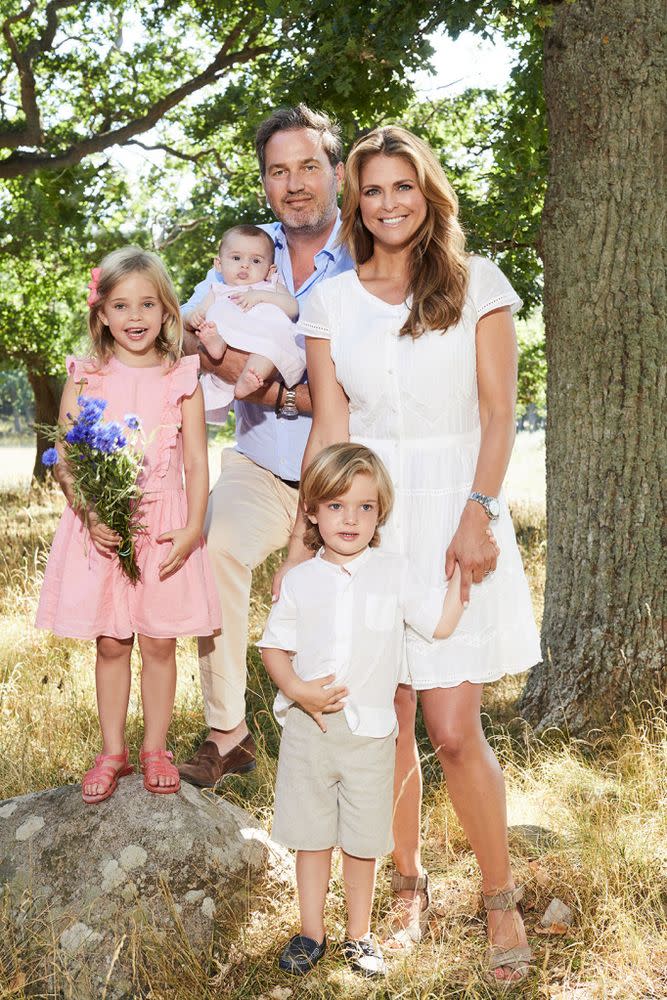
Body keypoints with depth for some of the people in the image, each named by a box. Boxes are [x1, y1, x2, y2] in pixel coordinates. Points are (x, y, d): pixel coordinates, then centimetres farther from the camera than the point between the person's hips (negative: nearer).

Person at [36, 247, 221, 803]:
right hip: (101, 527, 0)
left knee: (159, 642, 7)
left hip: (165, 527, 0)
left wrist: (192, 529, -10)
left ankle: (155, 749, 23)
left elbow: (197, 463, 0)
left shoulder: (181, 379, 1)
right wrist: (90, 516, -15)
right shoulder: (85, 378, 1)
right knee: (110, 643, 9)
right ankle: (112, 751, 23)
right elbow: (64, 461, -1)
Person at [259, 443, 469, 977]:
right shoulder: (300, 581, 1)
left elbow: (440, 623, -1)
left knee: (363, 841, 9)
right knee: (311, 836, 12)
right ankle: (312, 932, 29)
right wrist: (297, 689, -12)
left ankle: (360, 934, 28)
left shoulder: (394, 572, 0)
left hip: (370, 729, 0)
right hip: (308, 726, 1)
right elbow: (275, 645, 4)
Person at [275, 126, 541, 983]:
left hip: (454, 515, -2)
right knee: (387, 724, 7)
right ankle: (408, 884, 26)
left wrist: (477, 515, -14)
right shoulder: (330, 301, 8)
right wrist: (302, 542, -3)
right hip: (365, 519, 2)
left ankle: (500, 896, 15)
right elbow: (328, 428, 5)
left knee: (454, 729, -6)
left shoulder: (477, 284, 3)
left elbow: (498, 412, -2)